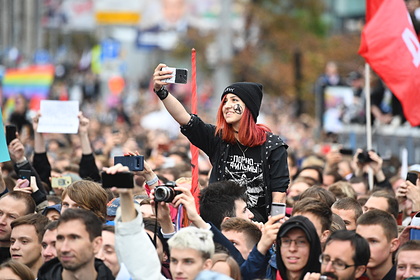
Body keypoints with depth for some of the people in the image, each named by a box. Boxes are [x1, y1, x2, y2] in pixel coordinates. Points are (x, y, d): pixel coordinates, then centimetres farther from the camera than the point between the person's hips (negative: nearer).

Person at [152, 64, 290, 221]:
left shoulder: (273, 146, 0)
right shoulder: (217, 139, 6)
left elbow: (279, 191, -1)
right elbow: (184, 118, -5)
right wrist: (160, 90, -19)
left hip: (259, 221, -2)